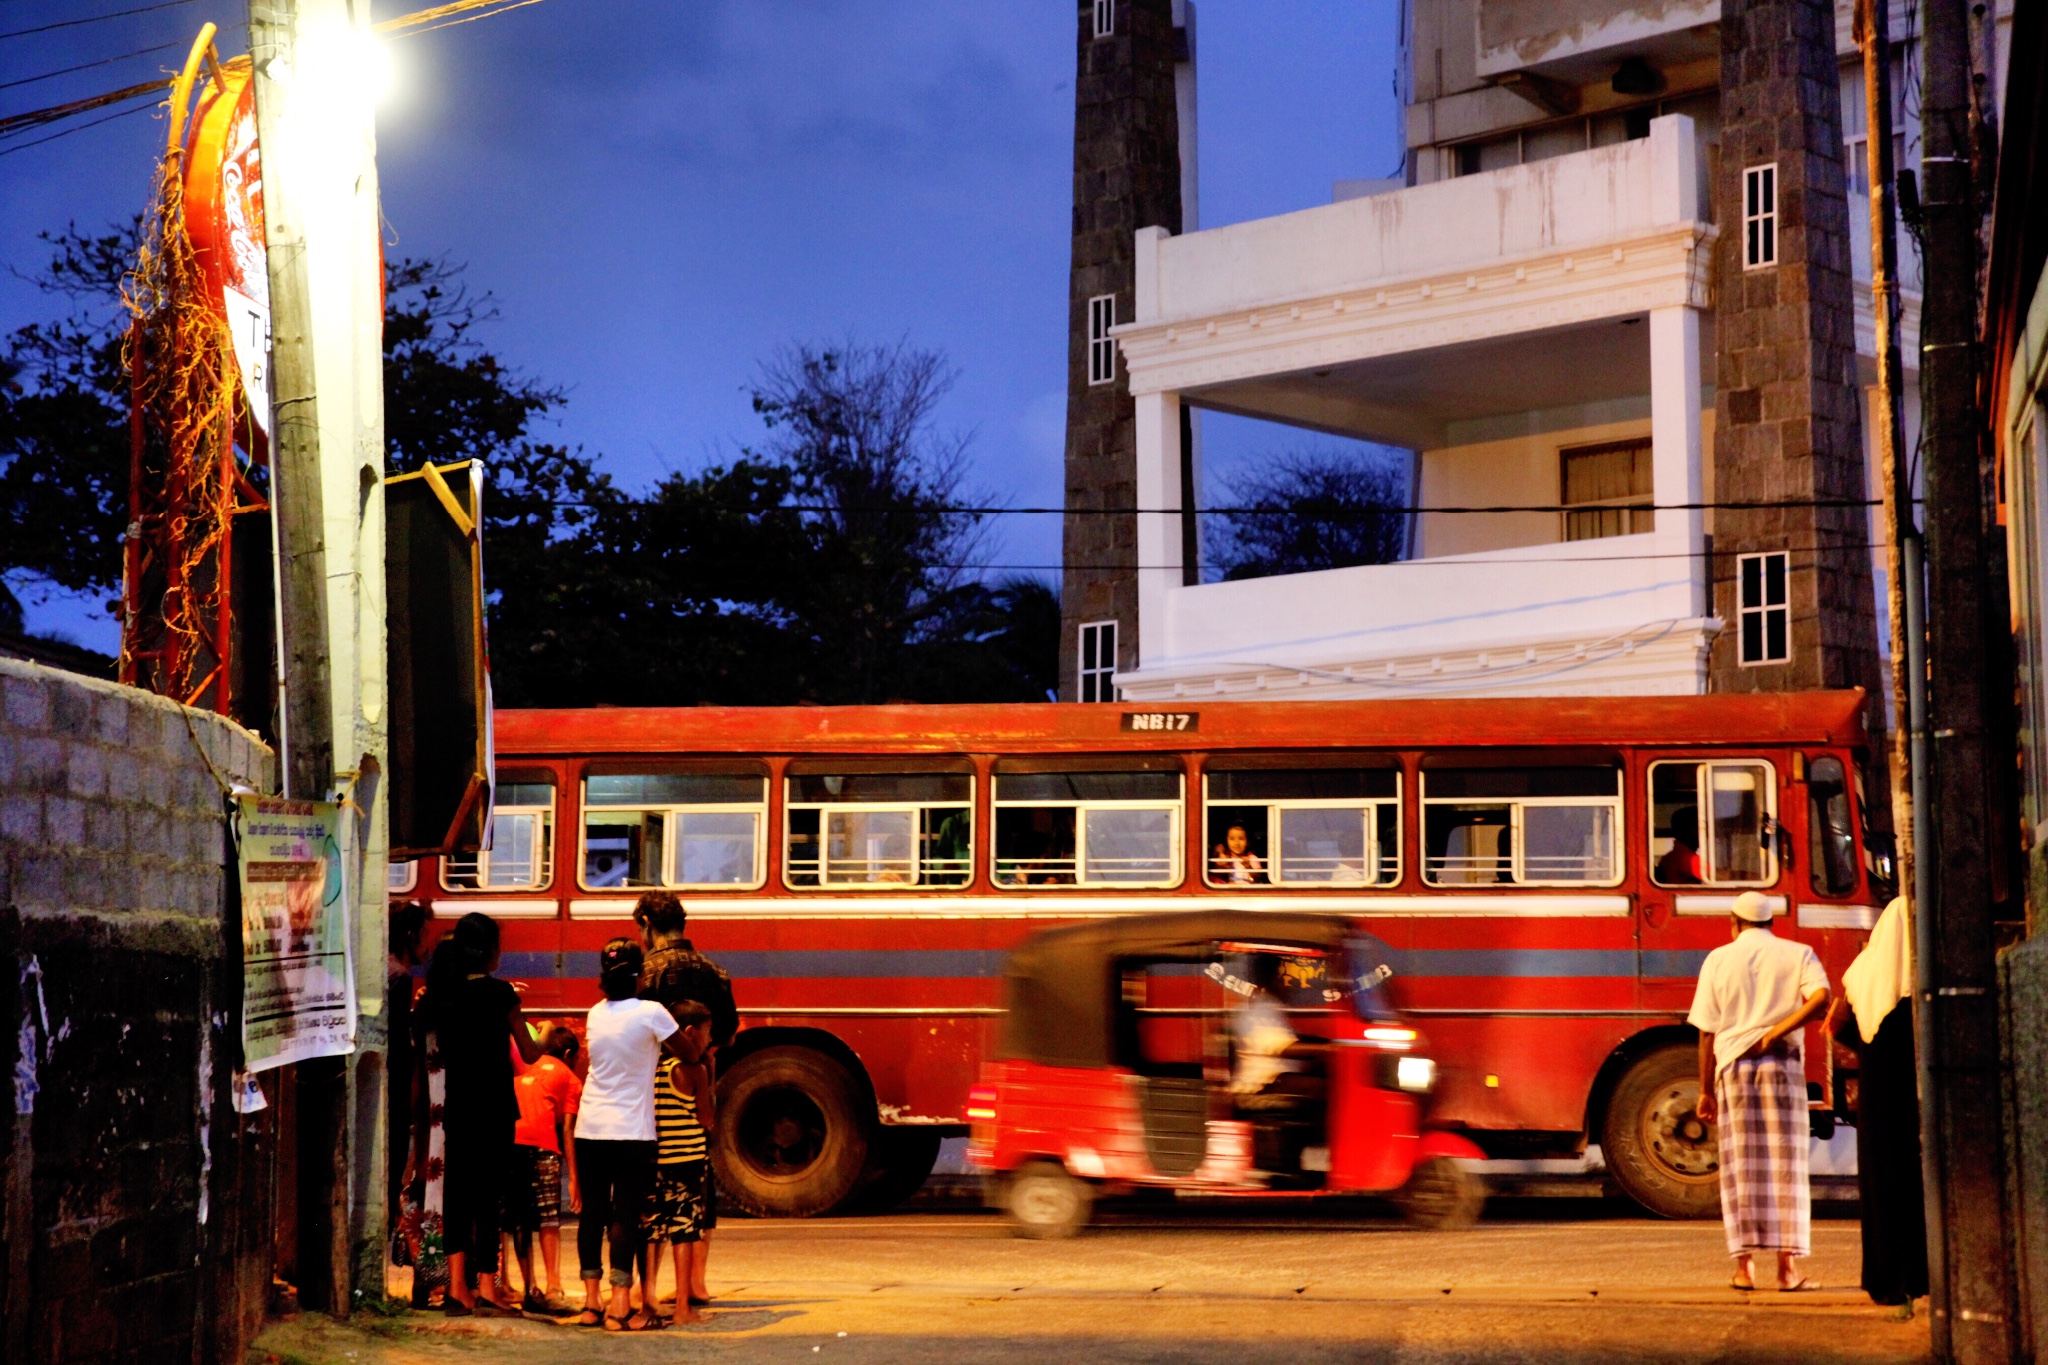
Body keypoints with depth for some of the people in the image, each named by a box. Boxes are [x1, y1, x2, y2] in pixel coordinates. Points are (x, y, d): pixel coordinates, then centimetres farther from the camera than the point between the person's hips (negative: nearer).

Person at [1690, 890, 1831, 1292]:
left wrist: (1705, 1090, 9)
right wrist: (1776, 1032, -11)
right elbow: (1821, 997, -13)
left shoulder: (1719, 960, 8)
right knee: (1786, 1164, 2)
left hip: (1733, 1064, 1)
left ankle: (1745, 1266, 2)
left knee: (1742, 1167, 5)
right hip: (1784, 1063, 0)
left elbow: (1707, 1032, 5)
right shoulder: (1798, 954, 8)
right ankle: (1788, 1266, -3)